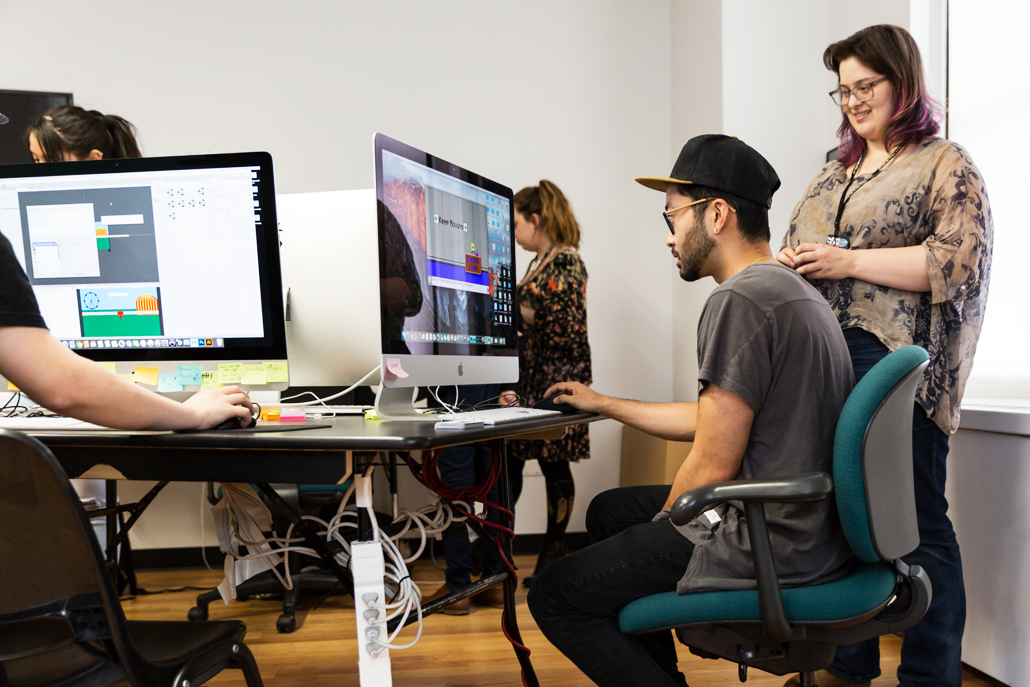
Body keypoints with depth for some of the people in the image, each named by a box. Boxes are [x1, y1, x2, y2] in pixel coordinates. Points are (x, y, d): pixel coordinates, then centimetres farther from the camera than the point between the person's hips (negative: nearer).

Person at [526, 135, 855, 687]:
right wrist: (602, 404, 28)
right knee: (609, 510, 24)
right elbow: (712, 421, 19)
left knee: (552, 596, -4)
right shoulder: (791, 290, 14)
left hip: (768, 549, -10)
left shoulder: (739, 299, -19)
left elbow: (713, 465, -20)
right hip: (809, 530, 11)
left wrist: (658, 531, 0)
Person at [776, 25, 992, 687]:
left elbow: (960, 261, -11)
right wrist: (783, 263, 3)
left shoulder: (946, 164, 2)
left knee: (915, 522, -2)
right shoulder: (834, 174, 22)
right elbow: (797, 251, 27)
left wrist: (850, 262, -15)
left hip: (899, 365, -6)